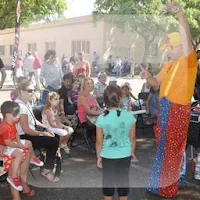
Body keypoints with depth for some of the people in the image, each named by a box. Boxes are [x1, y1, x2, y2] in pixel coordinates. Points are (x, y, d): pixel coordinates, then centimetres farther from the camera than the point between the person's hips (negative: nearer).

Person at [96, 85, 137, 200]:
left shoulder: (101, 118, -16)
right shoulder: (129, 116, -14)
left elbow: (99, 141, -8)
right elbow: (132, 138, -3)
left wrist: (99, 156, 6)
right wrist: (132, 152, 13)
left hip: (107, 156, -1)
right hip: (125, 155, 1)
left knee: (108, 180, 17)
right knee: (123, 179, 19)